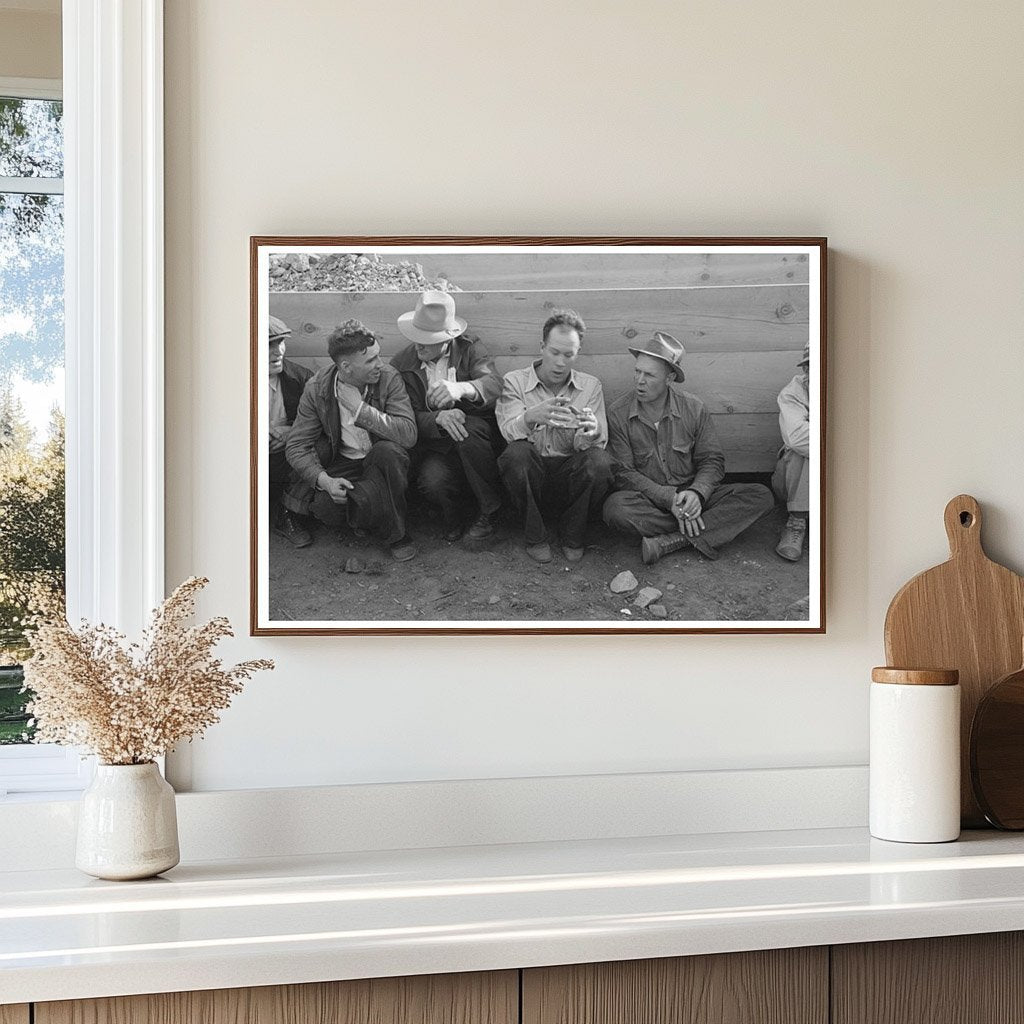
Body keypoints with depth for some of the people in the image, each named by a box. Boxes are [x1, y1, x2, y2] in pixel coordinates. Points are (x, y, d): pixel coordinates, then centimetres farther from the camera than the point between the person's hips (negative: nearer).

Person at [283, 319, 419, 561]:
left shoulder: (389, 379, -14)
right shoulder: (316, 389, -10)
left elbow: (409, 434, -25)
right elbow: (297, 446, -7)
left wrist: (361, 409, -29)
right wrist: (324, 480, -24)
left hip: (381, 461, 0)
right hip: (341, 464, 0)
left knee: (387, 450, -35)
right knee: (327, 508, -30)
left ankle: (395, 534, -13)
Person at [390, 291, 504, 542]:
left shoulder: (470, 349, 0)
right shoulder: (402, 365, 2)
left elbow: (494, 384, -19)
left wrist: (461, 389, -42)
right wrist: (439, 418, -27)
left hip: (479, 436, 0)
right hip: (434, 446, 0)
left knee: (468, 429, -36)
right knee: (432, 482, -33)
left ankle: (490, 509, -14)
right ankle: (453, 517, 5)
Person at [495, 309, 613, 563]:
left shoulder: (590, 386, 6)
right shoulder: (515, 382, 2)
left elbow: (599, 442, -6)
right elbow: (508, 430, -16)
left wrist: (591, 432, -32)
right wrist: (532, 416, -40)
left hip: (570, 474, 1)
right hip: (530, 476, -1)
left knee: (599, 460, -30)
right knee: (516, 453, -33)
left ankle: (573, 537, -3)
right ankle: (535, 537, -10)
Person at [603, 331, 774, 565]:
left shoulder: (694, 408, -2)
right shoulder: (618, 414, -7)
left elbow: (712, 461, 2)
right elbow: (623, 473, -10)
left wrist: (696, 493, -21)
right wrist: (668, 498, -23)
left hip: (691, 495, 2)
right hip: (648, 499, -2)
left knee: (761, 496, -19)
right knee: (615, 508, -37)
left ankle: (670, 541, -30)